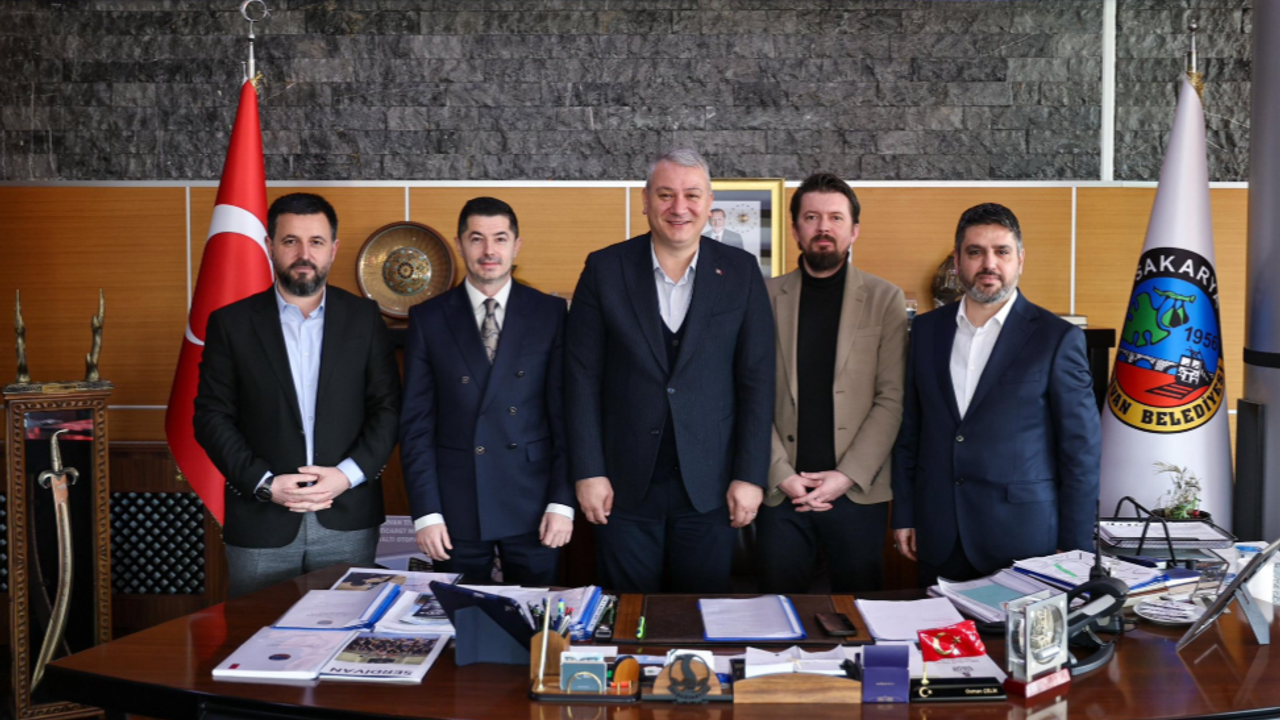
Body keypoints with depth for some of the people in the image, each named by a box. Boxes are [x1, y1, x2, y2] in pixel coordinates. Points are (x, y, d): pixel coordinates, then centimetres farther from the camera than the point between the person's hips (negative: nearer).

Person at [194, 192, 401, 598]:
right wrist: (266, 484, -11)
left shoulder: (364, 317, 5)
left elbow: (388, 408, 3)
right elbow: (211, 416, 1)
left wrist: (347, 474, -11)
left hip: (348, 522, 1)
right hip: (261, 523, 0)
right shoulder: (231, 323, 3)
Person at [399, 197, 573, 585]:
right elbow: (416, 423, 1)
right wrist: (425, 512, -4)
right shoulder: (429, 319, 3)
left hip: (532, 507, 0)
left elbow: (565, 412, 0)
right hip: (456, 509, 0)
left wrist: (562, 502, -5)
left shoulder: (550, 313, 2)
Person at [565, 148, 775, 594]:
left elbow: (757, 380, 0)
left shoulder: (740, 272, 1)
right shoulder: (605, 269, -1)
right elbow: (583, 377, -1)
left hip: (709, 486, 0)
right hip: (625, 486, 0)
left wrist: (750, 475, -4)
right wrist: (588, 473, -5)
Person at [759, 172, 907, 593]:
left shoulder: (885, 300, 4)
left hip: (858, 493, 0)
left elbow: (892, 399, -2)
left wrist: (847, 476, -10)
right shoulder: (767, 298, 5)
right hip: (782, 491, 1)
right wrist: (781, 475, -8)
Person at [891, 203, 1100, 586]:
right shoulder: (926, 329, 7)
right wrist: (904, 515, 8)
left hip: (1022, 539, -3)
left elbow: (1081, 450, -4)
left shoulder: (1058, 338, -5)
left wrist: (1073, 548, -5)